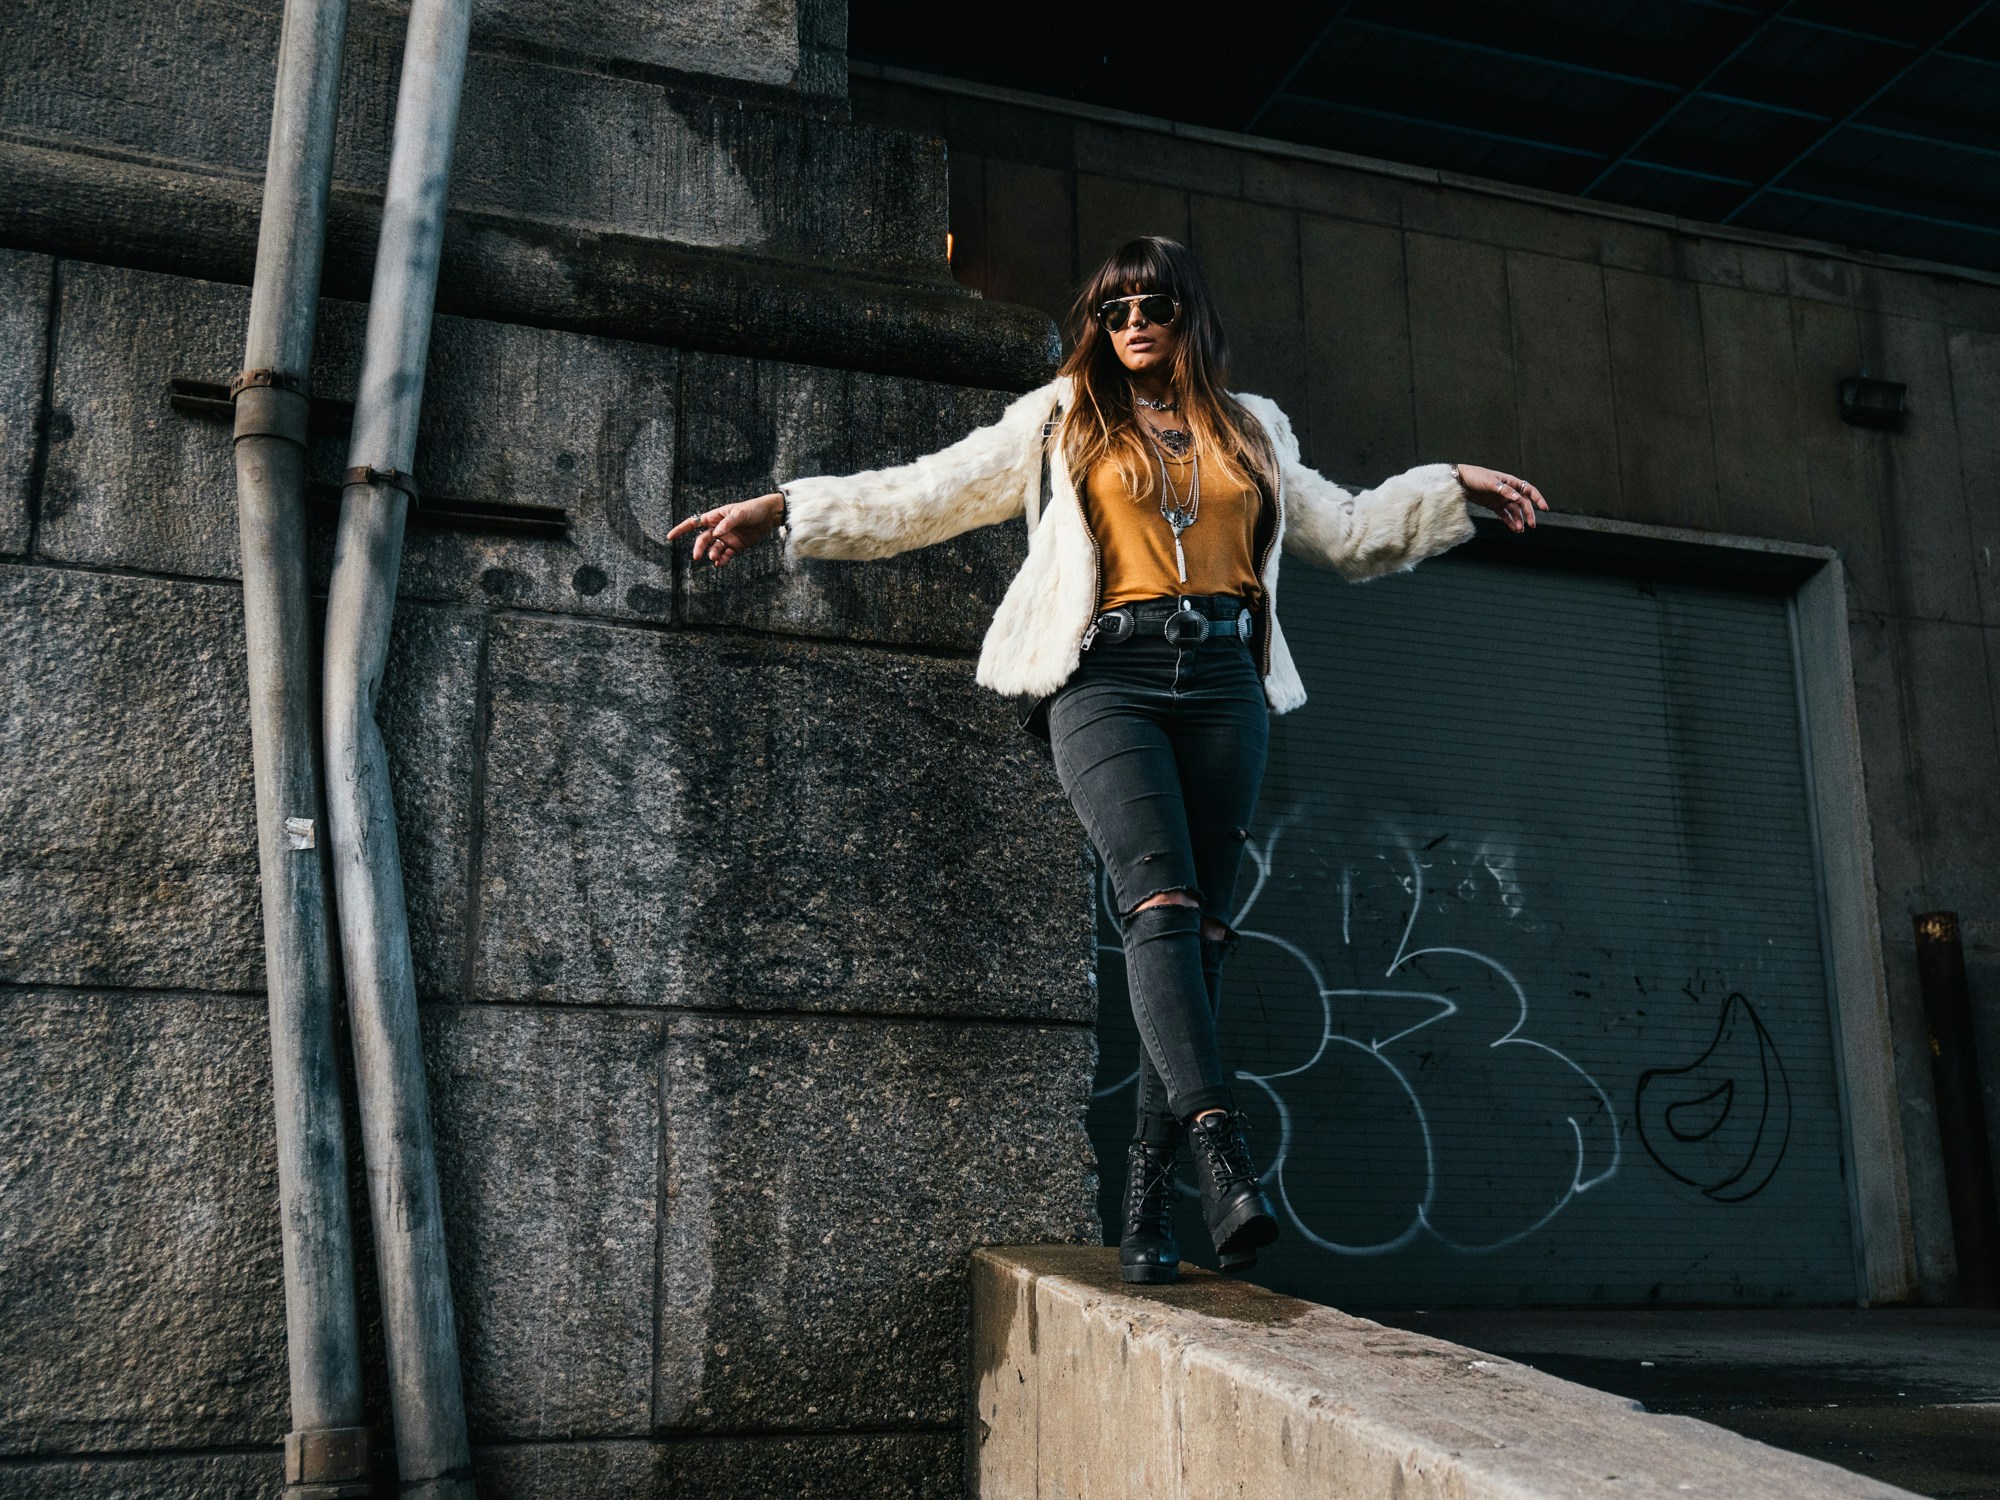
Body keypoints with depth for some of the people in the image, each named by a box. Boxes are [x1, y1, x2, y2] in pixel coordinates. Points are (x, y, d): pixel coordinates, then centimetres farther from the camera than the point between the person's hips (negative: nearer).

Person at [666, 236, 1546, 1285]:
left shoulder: (1250, 430, 23)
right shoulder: (1061, 419, 15)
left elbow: (1347, 532, 31)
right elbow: (928, 494, 10)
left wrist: (1454, 488, 22)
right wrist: (779, 511, 1)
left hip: (1223, 685, 3)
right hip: (1109, 678, -2)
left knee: (1197, 931, -4)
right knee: (1161, 903, -23)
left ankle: (1145, 1199, 0)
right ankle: (1222, 1150, -33)